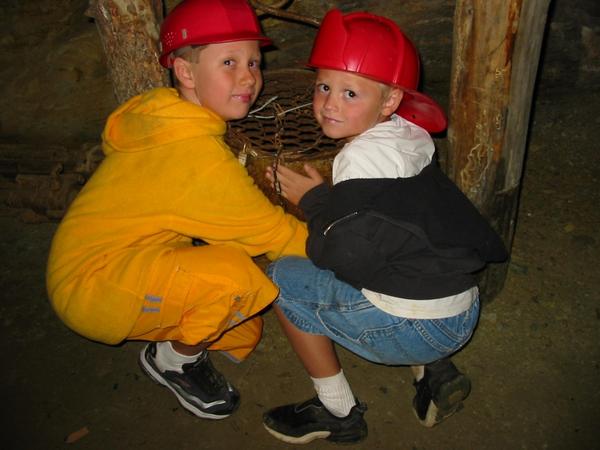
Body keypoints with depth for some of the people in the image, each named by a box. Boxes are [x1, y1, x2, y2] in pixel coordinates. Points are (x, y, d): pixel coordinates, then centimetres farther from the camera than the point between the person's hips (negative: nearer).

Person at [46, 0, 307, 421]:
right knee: (234, 273, -33)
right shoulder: (198, 154, -29)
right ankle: (176, 360, -5)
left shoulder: (161, 114, -1)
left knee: (243, 334, 7)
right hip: (90, 287, -9)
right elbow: (273, 233, -21)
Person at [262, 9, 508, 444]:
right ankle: (434, 370, 19)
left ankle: (339, 413, 12)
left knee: (284, 278, 1)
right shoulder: (405, 136, 6)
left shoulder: (362, 157, -18)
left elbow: (346, 257, -19)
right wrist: (325, 199, 9)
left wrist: (315, 200, -6)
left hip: (420, 327, -9)